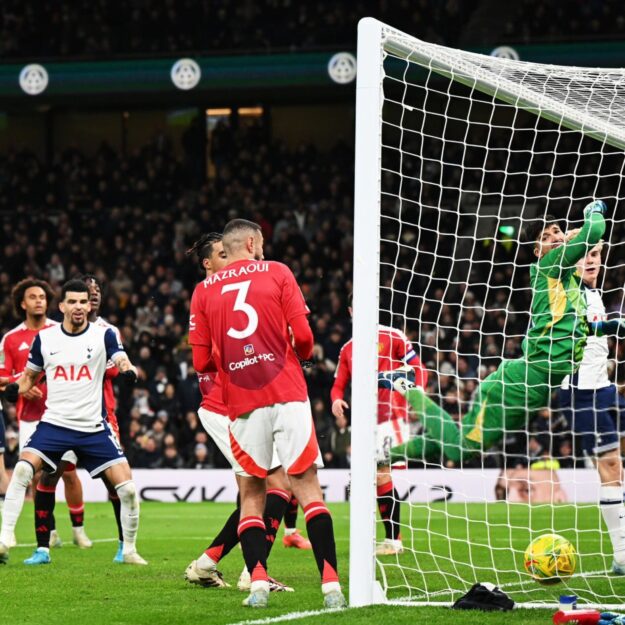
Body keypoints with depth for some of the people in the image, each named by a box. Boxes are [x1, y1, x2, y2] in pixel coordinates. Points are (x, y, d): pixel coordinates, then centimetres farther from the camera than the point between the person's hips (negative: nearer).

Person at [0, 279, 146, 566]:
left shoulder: (104, 335, 0)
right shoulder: (44, 338, 5)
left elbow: (123, 363, -13)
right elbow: (29, 376, 17)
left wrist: (129, 371, -37)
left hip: (94, 427, 0)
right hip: (54, 422, 0)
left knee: (127, 489, -8)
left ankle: (129, 550, 13)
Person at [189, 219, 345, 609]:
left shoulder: (205, 290, 10)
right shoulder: (277, 273, 5)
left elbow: (202, 361, 8)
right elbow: (302, 335, -3)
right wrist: (304, 356, 19)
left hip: (241, 402, 2)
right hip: (287, 394, -2)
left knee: (251, 492, 11)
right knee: (307, 487, -2)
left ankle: (258, 581, -7)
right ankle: (331, 584, -12)